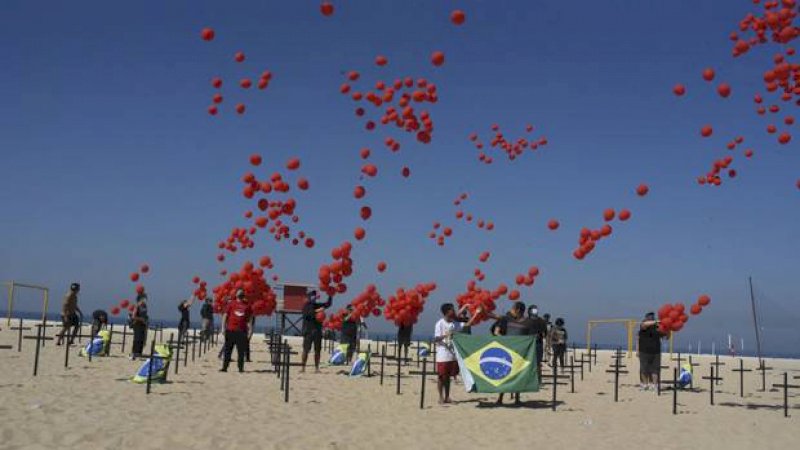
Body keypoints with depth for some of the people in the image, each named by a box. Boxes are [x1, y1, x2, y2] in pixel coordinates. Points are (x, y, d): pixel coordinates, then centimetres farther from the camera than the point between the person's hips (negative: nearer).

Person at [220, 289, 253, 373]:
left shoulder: (247, 305, 10)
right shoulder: (231, 304, 7)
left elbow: (250, 317, 13)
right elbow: (225, 315, 7)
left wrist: (250, 328, 3)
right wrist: (223, 328, 1)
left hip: (242, 331, 1)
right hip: (230, 330, -1)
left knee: (241, 351, 2)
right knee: (227, 349, 1)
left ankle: (241, 368, 8)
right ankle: (224, 367, 5)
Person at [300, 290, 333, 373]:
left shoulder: (318, 305, 17)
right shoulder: (306, 305, 1)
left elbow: (328, 304, 16)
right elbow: (306, 314, -16)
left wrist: (330, 296, 3)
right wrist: (316, 311, -22)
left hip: (317, 331, 5)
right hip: (308, 331, -5)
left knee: (317, 350, 3)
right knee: (306, 349, -7)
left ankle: (316, 368, 7)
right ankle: (303, 367, -4)